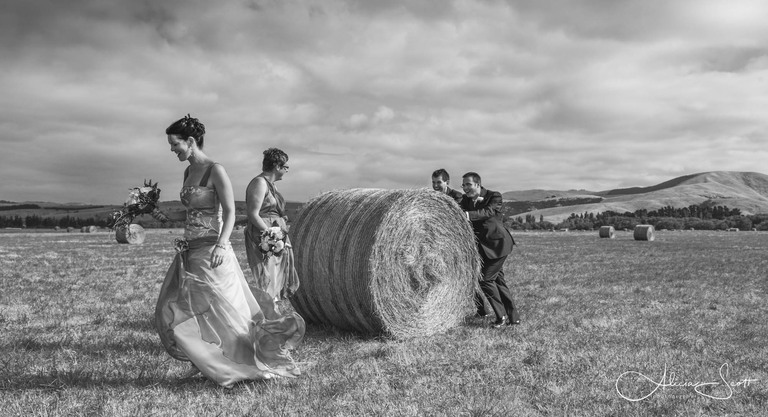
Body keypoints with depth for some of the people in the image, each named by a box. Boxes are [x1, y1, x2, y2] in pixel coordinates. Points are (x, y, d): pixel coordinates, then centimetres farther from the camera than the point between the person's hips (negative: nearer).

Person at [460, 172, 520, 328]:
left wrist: (467, 215, -45)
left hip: (497, 244, -7)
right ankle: (513, 316, 22)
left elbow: (488, 212, -31)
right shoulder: (466, 199, 7)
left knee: (486, 278, -11)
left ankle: (502, 316, 4)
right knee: (497, 280, 11)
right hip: (483, 245, 7)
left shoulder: (494, 196, -13)